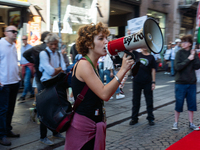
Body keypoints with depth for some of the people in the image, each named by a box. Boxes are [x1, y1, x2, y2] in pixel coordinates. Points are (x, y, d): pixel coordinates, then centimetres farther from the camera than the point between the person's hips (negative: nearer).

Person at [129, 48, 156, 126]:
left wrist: (153, 82, -2)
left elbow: (153, 70, 2)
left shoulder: (151, 57, 2)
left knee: (149, 101, 7)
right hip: (136, 81, 1)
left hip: (147, 83, -1)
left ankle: (150, 118, 20)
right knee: (135, 100, 10)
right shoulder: (137, 54, 3)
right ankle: (134, 118, 22)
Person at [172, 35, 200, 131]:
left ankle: (191, 123, 23)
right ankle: (176, 123, 19)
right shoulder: (180, 53, -6)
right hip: (181, 83, -3)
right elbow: (177, 67, -17)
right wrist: (188, 59, -18)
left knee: (192, 104, 10)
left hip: (192, 83, 3)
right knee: (178, 104, 4)